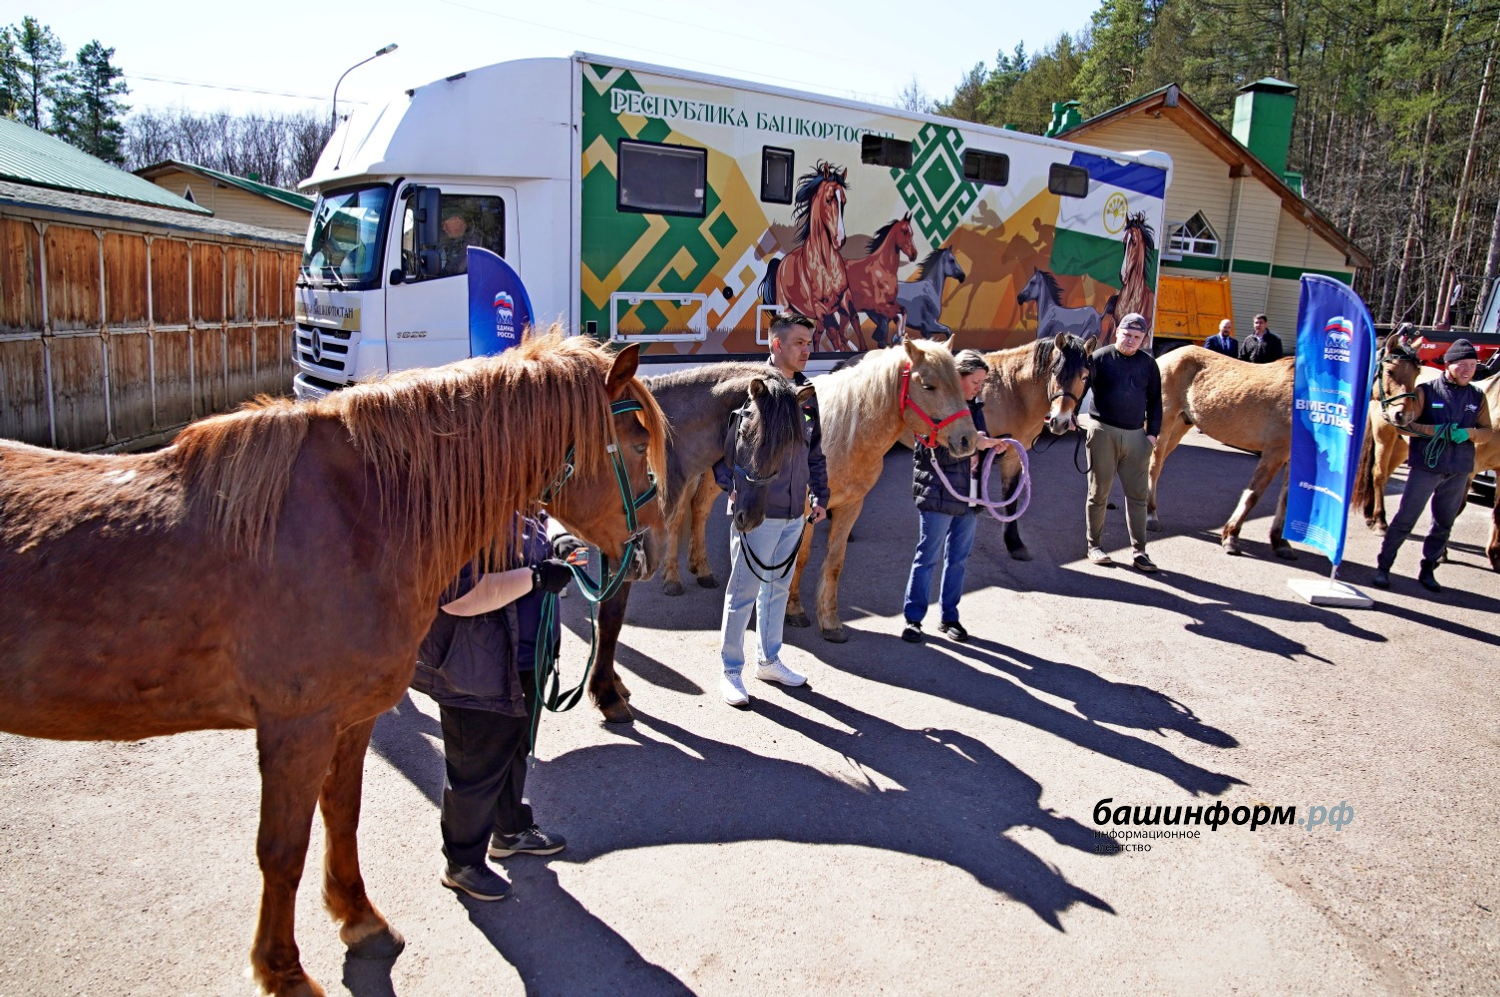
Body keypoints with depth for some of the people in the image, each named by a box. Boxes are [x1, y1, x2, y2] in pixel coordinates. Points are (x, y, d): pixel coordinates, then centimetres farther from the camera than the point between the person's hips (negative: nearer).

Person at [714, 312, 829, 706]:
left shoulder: (807, 393, 10)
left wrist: (820, 495, 12)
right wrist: (732, 488, -19)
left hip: (795, 512, 7)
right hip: (756, 511, -6)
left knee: (778, 588, 17)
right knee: (743, 592, 1)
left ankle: (770, 660, 31)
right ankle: (730, 671, 13)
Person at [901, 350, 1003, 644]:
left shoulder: (975, 407, 11)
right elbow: (940, 452, -20)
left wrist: (990, 446, 0)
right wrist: (973, 443, -25)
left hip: (969, 495, 7)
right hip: (938, 495, -7)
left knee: (959, 559, 13)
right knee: (928, 556, 1)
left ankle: (949, 617, 24)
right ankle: (913, 618, 11)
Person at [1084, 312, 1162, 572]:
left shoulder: (1148, 363, 7)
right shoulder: (1100, 358, -2)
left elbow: (1154, 400, 12)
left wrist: (1152, 433, 5)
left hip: (1136, 435, 3)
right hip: (1103, 432, -3)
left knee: (1138, 494, 4)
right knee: (1099, 492, 6)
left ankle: (1139, 551, 10)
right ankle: (1094, 546, 17)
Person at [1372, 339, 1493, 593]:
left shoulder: (1477, 397, 6)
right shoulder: (1426, 391, -6)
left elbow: (1487, 430, 7)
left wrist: (1468, 432, -14)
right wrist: (1435, 431, -23)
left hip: (1459, 470, 4)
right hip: (1425, 466, -4)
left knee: (1444, 524, 12)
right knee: (1405, 520, -2)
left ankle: (1428, 570, 25)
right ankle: (1383, 567, 6)